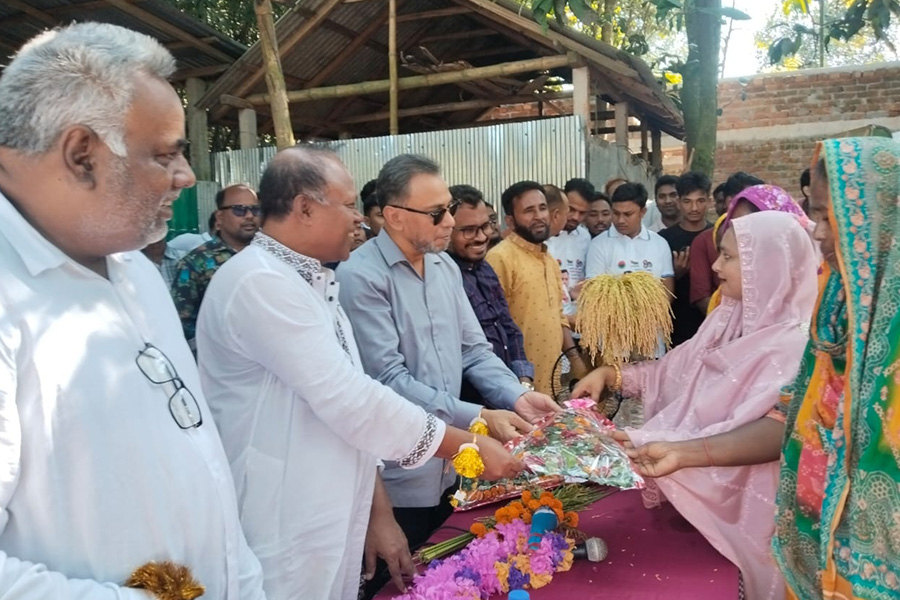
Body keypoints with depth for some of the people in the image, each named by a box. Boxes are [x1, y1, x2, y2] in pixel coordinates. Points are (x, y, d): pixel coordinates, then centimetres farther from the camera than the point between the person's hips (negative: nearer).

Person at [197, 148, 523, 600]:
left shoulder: (306, 282, 10)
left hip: (328, 526, 8)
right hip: (286, 537, -8)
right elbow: (349, 401, -24)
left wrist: (378, 513, 8)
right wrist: (470, 446, -15)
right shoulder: (261, 283, -20)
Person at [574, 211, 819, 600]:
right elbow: (675, 370, 10)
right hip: (691, 478, 7)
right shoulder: (729, 320, 5)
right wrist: (610, 374, -5)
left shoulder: (792, 346, -21)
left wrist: (644, 442, -30)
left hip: (734, 498, -7)